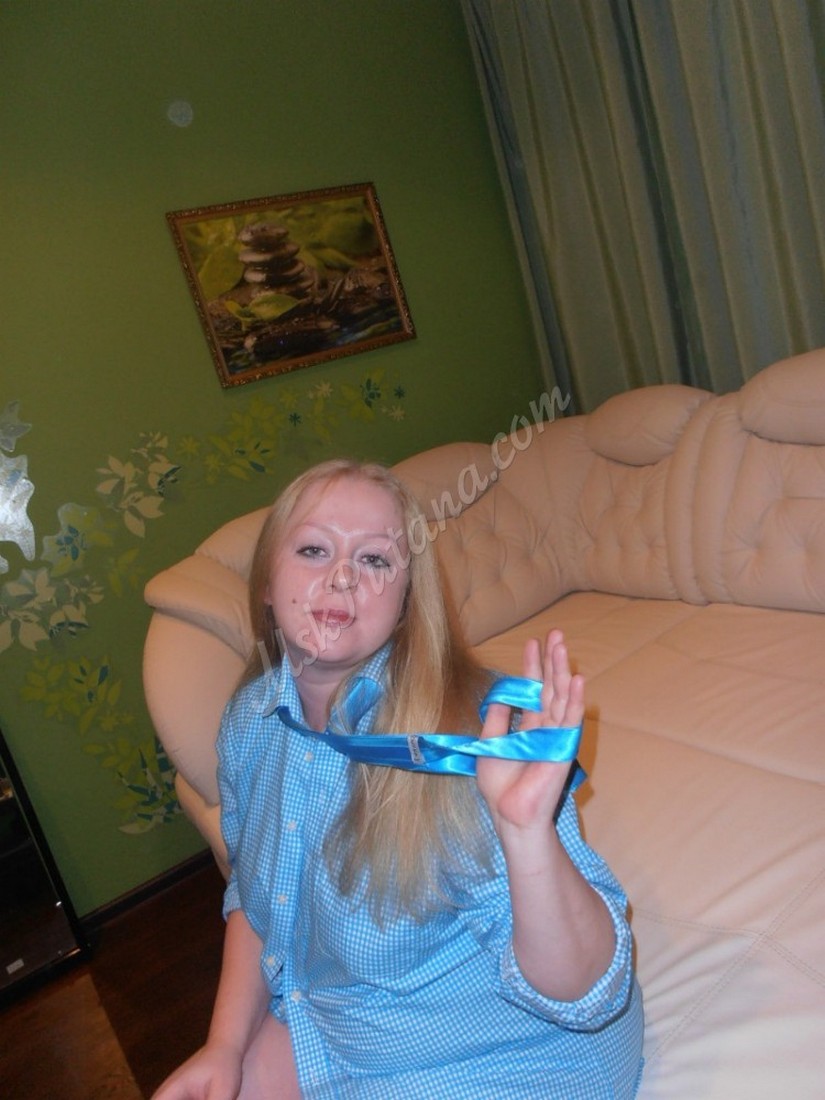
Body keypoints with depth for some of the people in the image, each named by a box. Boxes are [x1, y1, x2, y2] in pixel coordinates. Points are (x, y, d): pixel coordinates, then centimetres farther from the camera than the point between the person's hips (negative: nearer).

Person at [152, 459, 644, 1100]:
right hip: (327, 1023, 6)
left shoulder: (466, 737, -31)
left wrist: (528, 832, -47)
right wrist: (226, 1045, -1)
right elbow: (254, 896, 8)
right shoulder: (252, 718, -10)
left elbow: (583, 994, -30)